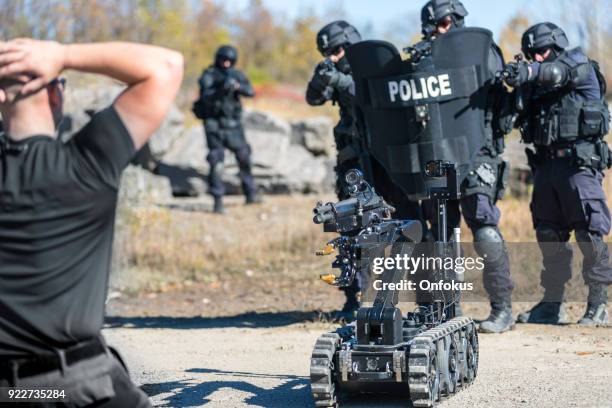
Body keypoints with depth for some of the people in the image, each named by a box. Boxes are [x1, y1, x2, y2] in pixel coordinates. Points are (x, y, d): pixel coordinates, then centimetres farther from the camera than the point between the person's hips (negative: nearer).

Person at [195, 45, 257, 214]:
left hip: (233, 124, 5)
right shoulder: (209, 76, -8)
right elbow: (206, 97, -22)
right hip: (214, 125, -5)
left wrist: (238, 86, -25)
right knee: (216, 162, -8)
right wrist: (222, 89, -37)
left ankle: (250, 194, 27)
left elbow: (251, 92, -7)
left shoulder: (236, 75, 4)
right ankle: (218, 201, -6)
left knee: (244, 157, 11)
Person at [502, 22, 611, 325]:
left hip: (579, 162, -7)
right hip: (546, 163, 7)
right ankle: (552, 304, 16)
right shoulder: (535, 83, 17)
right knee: (549, 235, 8)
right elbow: (527, 116, 7)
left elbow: (559, 72, -24)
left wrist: (529, 71, -44)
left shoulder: (580, 64, -2)